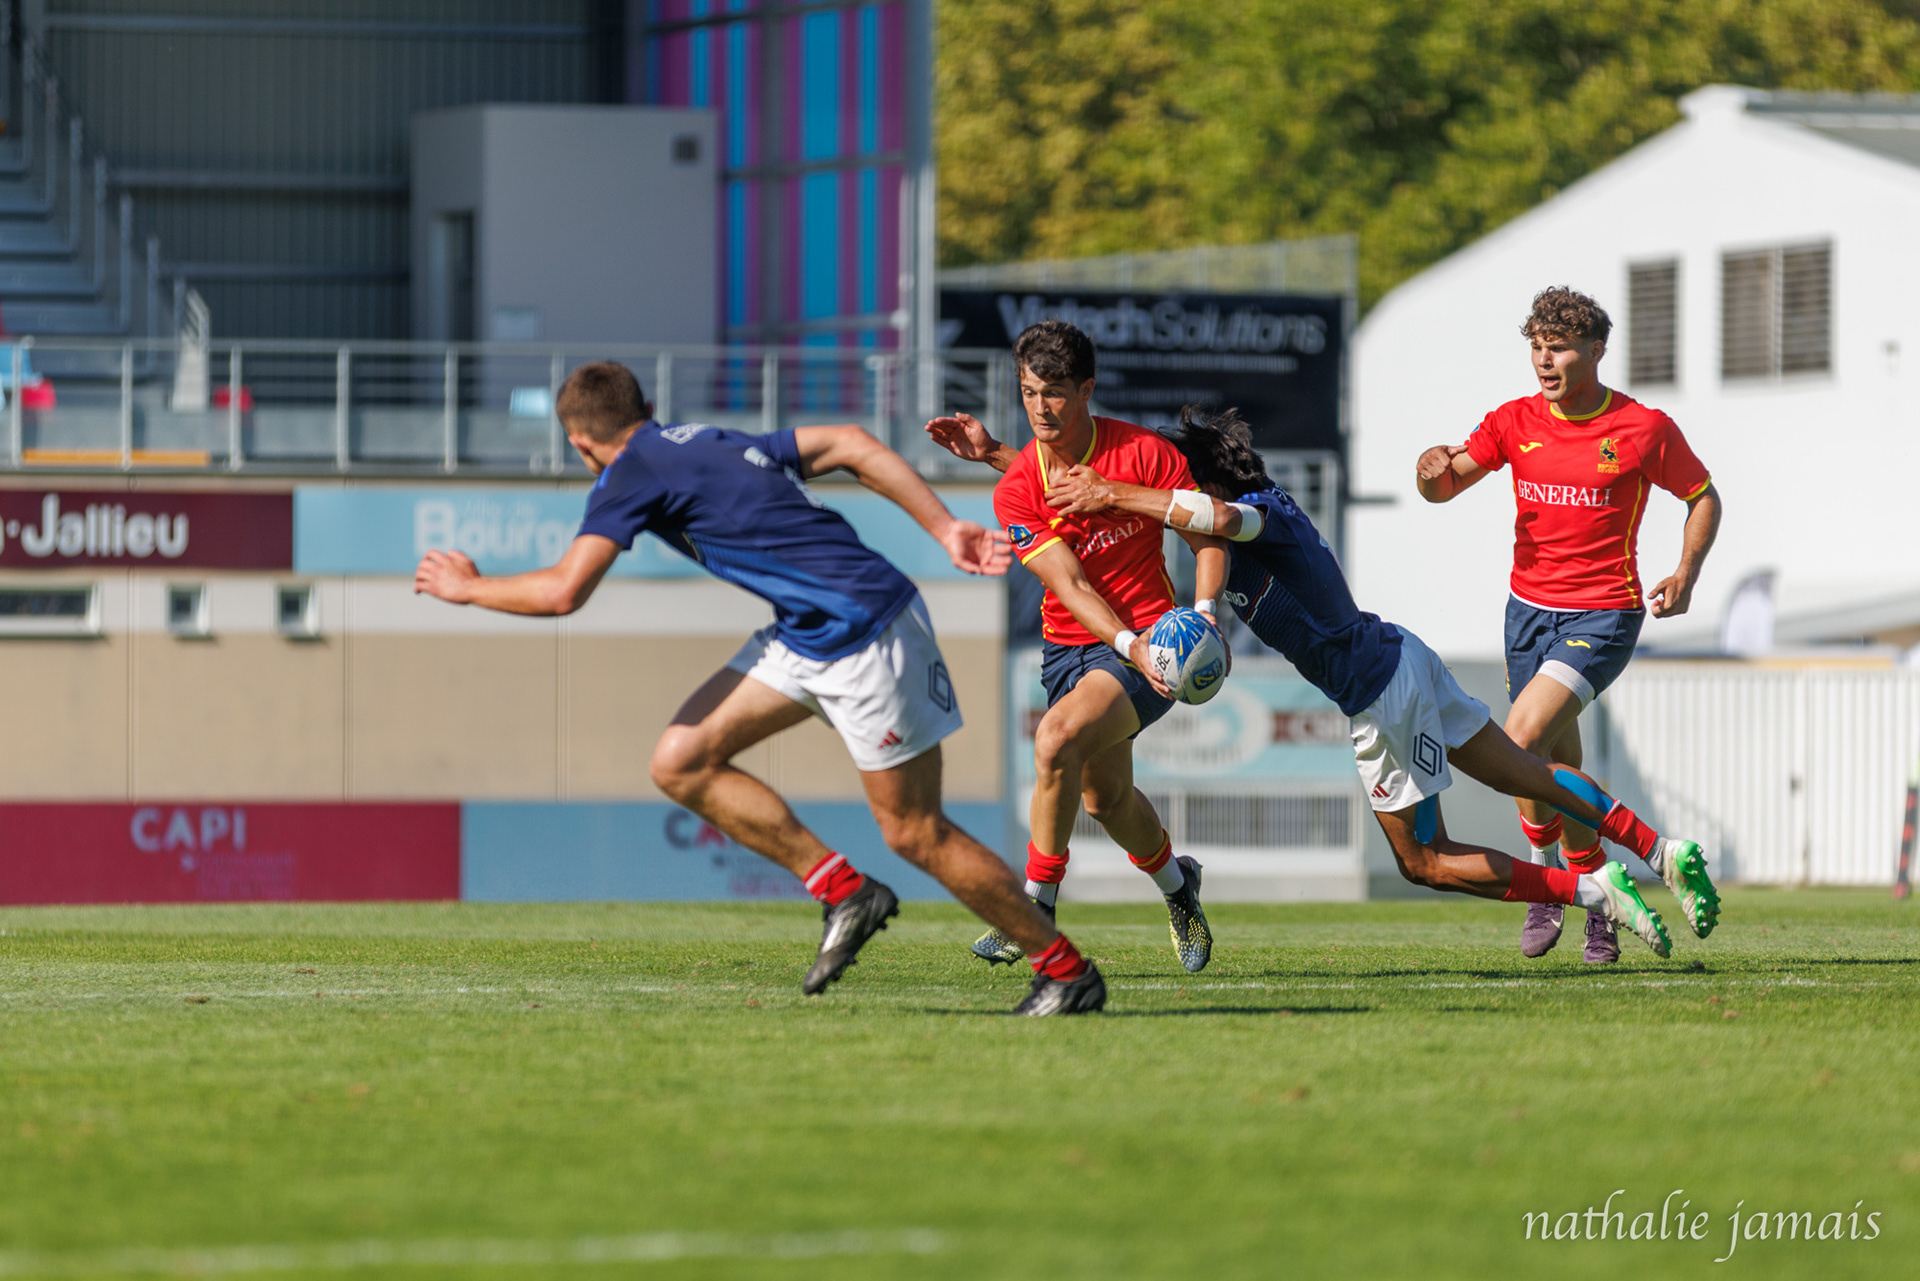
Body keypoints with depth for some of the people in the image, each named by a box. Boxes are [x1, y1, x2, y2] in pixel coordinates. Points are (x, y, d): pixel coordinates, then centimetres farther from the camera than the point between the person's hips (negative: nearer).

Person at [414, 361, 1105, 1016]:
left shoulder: (633, 472, -9)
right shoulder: (711, 444, 16)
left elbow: (561, 592, -15)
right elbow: (849, 443, 11)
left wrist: (466, 587, 3)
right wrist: (945, 528, 8)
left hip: (866, 634, -9)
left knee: (915, 833, -2)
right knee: (680, 763, 4)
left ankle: (1067, 970, 9)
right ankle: (843, 891, 9)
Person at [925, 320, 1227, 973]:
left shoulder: (1145, 452, -12)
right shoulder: (1016, 487, -7)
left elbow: (1208, 539, -5)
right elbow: (1070, 585, -14)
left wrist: (1203, 614, -21)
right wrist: (1128, 644, -30)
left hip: (1147, 640, -5)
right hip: (1069, 644, 5)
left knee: (1057, 738, -27)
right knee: (1104, 795, 15)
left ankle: (1037, 903, -14)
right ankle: (1175, 881, 48)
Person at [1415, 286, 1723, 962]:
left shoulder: (1645, 428, -8)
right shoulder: (1516, 422, 2)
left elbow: (1703, 497, 5)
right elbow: (1445, 487, 1)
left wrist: (1686, 572, -10)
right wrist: (1434, 470, -24)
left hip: (1604, 615, -5)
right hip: (1529, 607, 5)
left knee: (1522, 738, -21)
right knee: (1560, 767, 9)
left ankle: (1545, 882, -1)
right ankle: (1597, 907, 25)